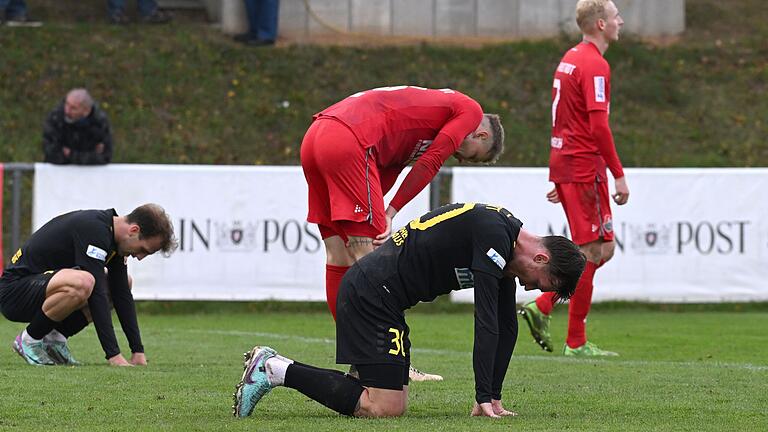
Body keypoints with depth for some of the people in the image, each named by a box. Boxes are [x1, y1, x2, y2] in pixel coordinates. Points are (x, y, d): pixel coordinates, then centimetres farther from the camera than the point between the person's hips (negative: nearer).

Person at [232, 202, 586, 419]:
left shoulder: (506, 246, 13)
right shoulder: (493, 233, -18)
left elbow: (506, 326, 19)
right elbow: (486, 322, -20)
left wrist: (493, 396, 14)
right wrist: (484, 397, -18)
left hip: (373, 292, 10)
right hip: (373, 294, -10)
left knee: (392, 401, 10)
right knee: (385, 409, -14)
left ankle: (273, 366, 14)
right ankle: (276, 370, -9)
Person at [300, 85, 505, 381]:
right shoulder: (470, 111, 11)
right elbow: (430, 163, 1)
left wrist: (381, 215, 8)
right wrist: (390, 213, 1)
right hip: (349, 142, -9)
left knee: (339, 257, 11)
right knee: (368, 258, -9)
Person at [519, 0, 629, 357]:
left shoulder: (570, 59, 16)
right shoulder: (595, 66, -14)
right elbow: (598, 125, -21)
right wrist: (618, 175, -18)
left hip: (565, 166, 9)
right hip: (585, 168, -9)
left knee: (602, 248, 13)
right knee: (593, 250, -4)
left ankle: (542, 306, 8)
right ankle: (576, 343, -1)